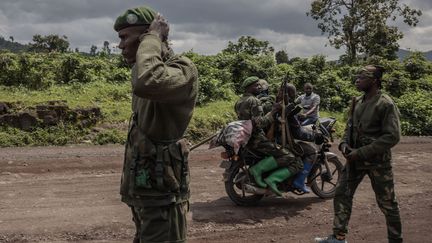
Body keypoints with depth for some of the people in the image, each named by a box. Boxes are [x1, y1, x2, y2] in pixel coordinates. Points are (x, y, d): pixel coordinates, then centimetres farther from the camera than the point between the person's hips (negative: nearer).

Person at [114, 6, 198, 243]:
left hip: (161, 196, -10)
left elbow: (147, 83, -42)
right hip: (144, 191, 10)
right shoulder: (153, 71, 13)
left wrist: (153, 37, -24)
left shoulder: (182, 69, -18)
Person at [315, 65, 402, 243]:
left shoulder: (386, 104, -15)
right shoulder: (358, 102, 8)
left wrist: (362, 152, -22)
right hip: (355, 158, 7)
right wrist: (344, 143, -4)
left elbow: (392, 136, -19)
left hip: (377, 161, -7)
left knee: (387, 203, 5)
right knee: (342, 194, 7)